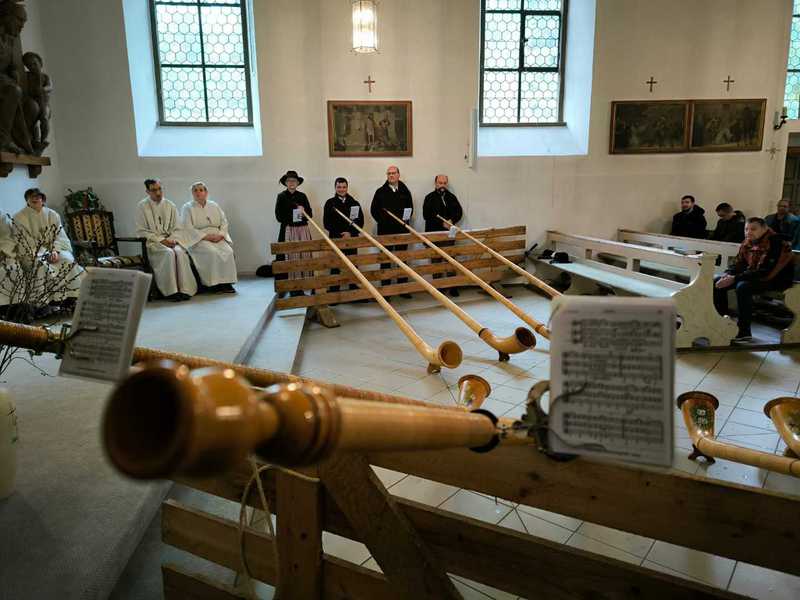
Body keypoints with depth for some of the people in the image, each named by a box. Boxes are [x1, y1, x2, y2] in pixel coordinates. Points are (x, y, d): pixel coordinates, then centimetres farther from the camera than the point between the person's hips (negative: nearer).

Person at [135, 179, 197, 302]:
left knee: (180, 253, -29)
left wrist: (171, 239, -11)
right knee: (168, 253, -32)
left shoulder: (170, 205, 11)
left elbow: (178, 228, 10)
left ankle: (184, 290, -28)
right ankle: (171, 291, -30)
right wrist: (161, 240, -14)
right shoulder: (142, 206, 1)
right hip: (152, 241, -3)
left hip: (170, 240, 3)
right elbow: (141, 231, -4)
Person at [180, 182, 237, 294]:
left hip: (217, 237, 4)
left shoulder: (214, 206, 17)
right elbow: (188, 228, -7)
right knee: (212, 252, -33)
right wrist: (206, 236, -17)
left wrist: (220, 235, -7)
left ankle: (227, 282, -24)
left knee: (228, 251, -25)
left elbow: (224, 222, 13)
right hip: (198, 239, -4)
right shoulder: (187, 208, 4)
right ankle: (215, 284, -28)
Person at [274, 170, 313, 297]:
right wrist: (292, 218, -12)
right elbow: (279, 216, -5)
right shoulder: (281, 197, 1)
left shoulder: (302, 196, 10)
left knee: (304, 257, 1)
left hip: (303, 230, 3)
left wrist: (303, 213, -12)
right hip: (288, 231, -3)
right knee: (290, 258, -4)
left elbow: (310, 214, 8)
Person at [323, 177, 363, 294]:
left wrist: (350, 233, -10)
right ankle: (333, 291, 6)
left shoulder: (354, 203, 6)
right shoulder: (330, 203, 2)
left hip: (352, 238, 1)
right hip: (336, 238, -1)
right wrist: (340, 234, -11)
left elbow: (360, 221, 4)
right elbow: (326, 223, -1)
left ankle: (354, 289, 14)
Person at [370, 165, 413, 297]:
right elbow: (373, 210, 4)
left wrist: (406, 219, -1)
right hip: (385, 231, -2)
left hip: (402, 230, 2)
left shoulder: (405, 191, 9)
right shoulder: (380, 192, 2)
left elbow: (410, 208, 15)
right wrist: (382, 221, -4)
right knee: (385, 260, 1)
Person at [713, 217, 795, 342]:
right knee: (717, 281, -2)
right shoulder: (748, 243, 1)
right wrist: (727, 274, -14)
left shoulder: (775, 243, -24)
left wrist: (734, 279, -32)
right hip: (753, 275, 9)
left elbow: (764, 272, -30)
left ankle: (744, 332, -27)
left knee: (742, 286, -35)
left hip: (777, 279, -9)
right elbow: (739, 264, 8)